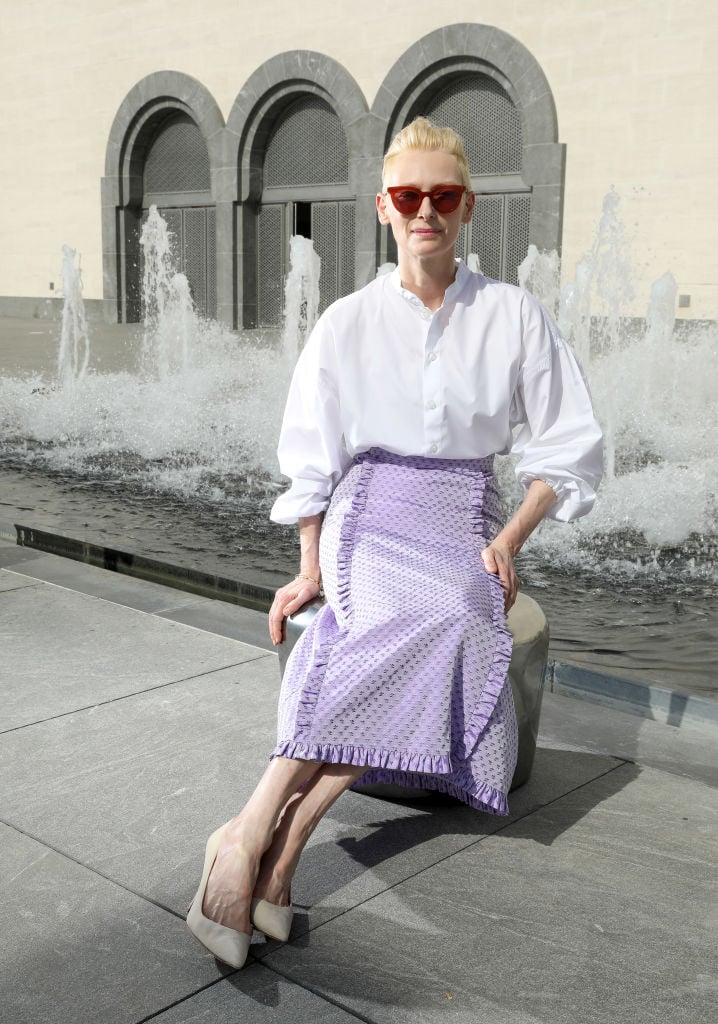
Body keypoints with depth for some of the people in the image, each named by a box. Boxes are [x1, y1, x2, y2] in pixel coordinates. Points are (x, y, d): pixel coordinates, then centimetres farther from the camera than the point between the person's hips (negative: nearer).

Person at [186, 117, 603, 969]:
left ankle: (266, 836, -32)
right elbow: (312, 459, 8)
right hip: (371, 517, -1)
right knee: (437, 622, -35)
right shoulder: (347, 324, 6)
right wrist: (311, 569, -2)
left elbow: (565, 447, 7)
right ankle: (265, 848, -33)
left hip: (465, 523, 2)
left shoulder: (513, 316, 6)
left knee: (444, 629, -33)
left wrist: (507, 540, -7)